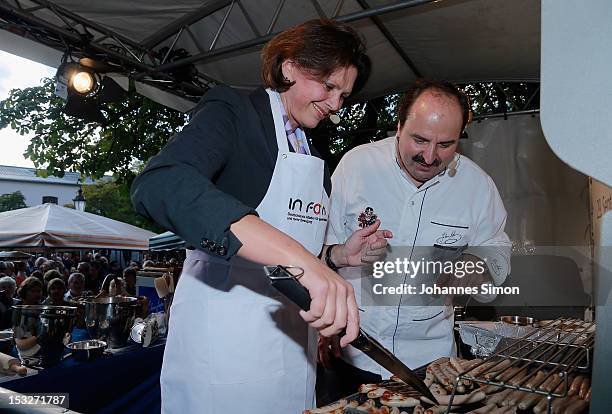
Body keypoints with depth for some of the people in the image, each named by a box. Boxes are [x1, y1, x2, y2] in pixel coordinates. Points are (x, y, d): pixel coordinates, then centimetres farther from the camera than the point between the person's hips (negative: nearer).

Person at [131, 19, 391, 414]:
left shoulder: (314, 154, 14)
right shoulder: (232, 110, -7)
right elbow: (158, 186, -29)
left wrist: (340, 255, 2)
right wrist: (297, 256, -37)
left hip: (293, 345, 7)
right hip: (224, 331, -7)